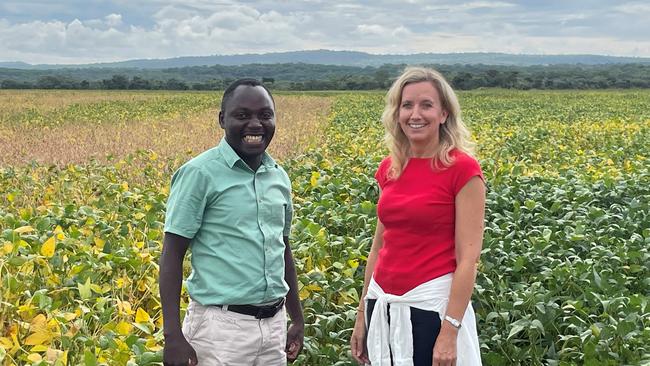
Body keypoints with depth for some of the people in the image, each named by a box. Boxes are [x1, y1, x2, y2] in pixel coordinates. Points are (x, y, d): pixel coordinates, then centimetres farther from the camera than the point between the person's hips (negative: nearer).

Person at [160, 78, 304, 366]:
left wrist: (298, 319, 20)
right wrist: (172, 336, -14)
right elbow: (172, 255, -9)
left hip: (274, 324, 6)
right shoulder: (200, 174, -9)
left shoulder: (279, 177, 9)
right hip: (221, 326, -6)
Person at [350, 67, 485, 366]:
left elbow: (468, 258, -13)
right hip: (384, 307, 6)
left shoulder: (462, 169, -10)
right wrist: (362, 315, 13)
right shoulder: (389, 169, 7)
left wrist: (450, 332, -17)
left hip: (432, 305, -6)